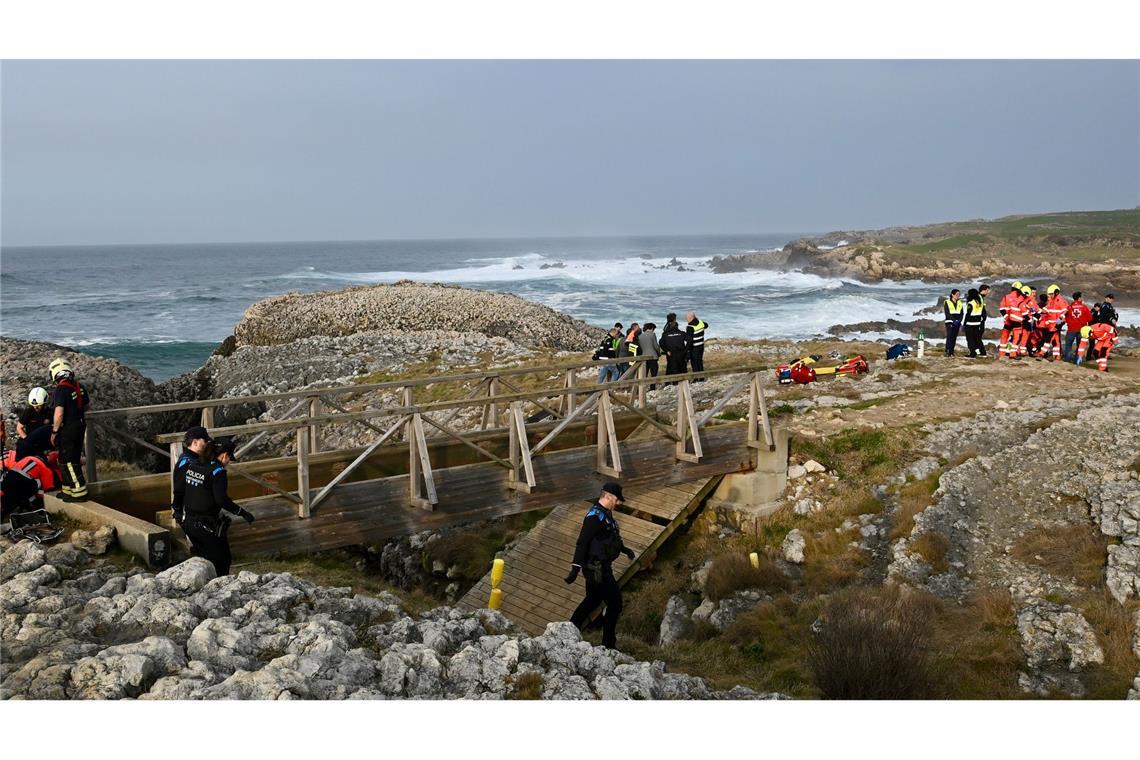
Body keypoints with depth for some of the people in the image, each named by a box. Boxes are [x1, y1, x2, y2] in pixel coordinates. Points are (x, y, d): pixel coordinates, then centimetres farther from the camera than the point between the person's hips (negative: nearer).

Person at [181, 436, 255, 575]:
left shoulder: (191, 466, 5)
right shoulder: (217, 471, -17)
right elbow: (221, 499, -25)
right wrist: (242, 513, -19)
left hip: (188, 522, 8)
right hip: (208, 526, -7)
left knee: (203, 558, 22)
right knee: (221, 561, 6)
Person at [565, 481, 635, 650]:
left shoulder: (606, 513, 10)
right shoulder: (595, 516, -21)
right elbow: (582, 542, -26)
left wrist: (623, 549, 31)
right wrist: (576, 568, -29)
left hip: (602, 567, 10)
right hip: (597, 569, -10)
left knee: (593, 600, 21)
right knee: (615, 604, -3)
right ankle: (608, 644, 7)